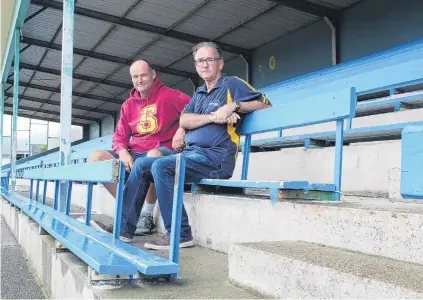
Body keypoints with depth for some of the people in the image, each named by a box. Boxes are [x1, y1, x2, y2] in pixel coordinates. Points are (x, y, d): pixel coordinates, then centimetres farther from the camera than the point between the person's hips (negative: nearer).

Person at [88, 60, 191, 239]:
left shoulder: (169, 95, 0)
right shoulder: (128, 105, 16)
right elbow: (119, 136, 14)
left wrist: (182, 129, -21)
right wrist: (122, 152, -8)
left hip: (162, 151, -5)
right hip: (134, 154, 6)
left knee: (153, 156, -41)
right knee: (96, 158, -12)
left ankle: (146, 215, -21)